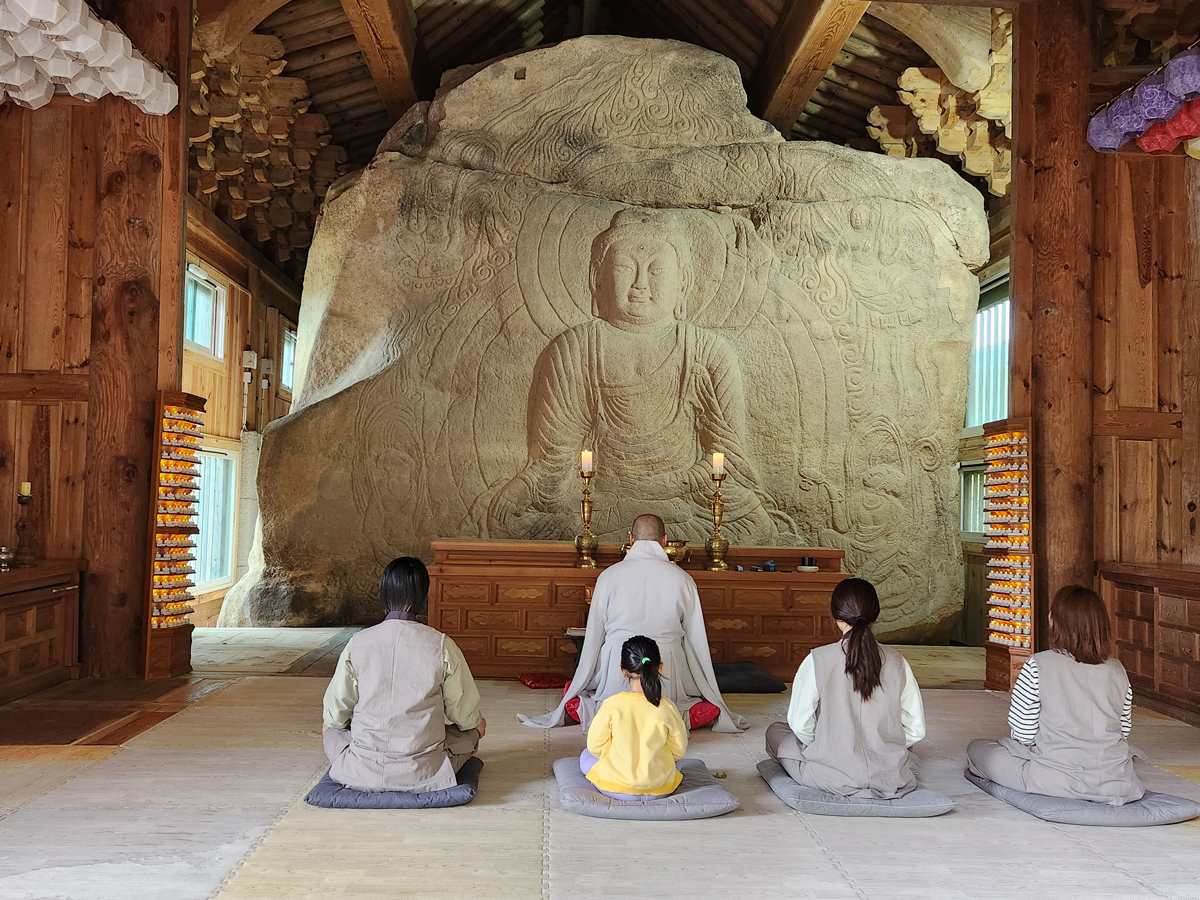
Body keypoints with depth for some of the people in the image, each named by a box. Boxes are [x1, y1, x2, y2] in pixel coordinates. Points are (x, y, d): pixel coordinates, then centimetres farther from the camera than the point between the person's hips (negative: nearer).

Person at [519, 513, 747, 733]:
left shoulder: (609, 576, -1)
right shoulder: (682, 579, -1)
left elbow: (594, 636, 3)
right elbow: (696, 640, 3)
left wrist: (581, 685, 16)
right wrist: (710, 695, 16)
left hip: (616, 669, 1)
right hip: (668, 671, 0)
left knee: (571, 693, 28)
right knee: (711, 709, 24)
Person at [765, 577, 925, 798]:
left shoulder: (817, 661, -15)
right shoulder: (897, 663, -7)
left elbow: (800, 725, -12)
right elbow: (916, 729, -2)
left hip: (834, 780, -3)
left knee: (775, 731, 19)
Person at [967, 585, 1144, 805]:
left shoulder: (1038, 666, -13)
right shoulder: (1118, 671, 0)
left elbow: (1023, 733, -11)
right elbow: (1125, 729, 9)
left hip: (1057, 780, -5)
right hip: (1117, 784, 5)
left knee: (976, 748, 14)